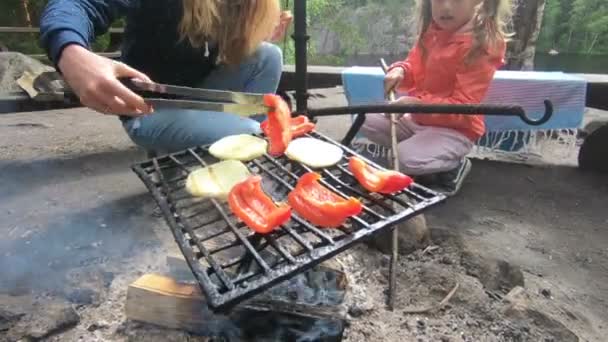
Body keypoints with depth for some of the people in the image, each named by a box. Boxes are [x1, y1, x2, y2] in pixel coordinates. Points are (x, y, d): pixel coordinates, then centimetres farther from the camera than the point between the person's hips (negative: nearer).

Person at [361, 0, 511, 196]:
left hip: (455, 129, -7)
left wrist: (418, 104, -37)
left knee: (408, 158, -30)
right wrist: (400, 71, -13)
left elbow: (462, 107, -26)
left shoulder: (483, 44, -22)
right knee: (367, 121, 2)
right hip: (419, 117, 8)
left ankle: (453, 165, 2)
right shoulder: (431, 32, -1)